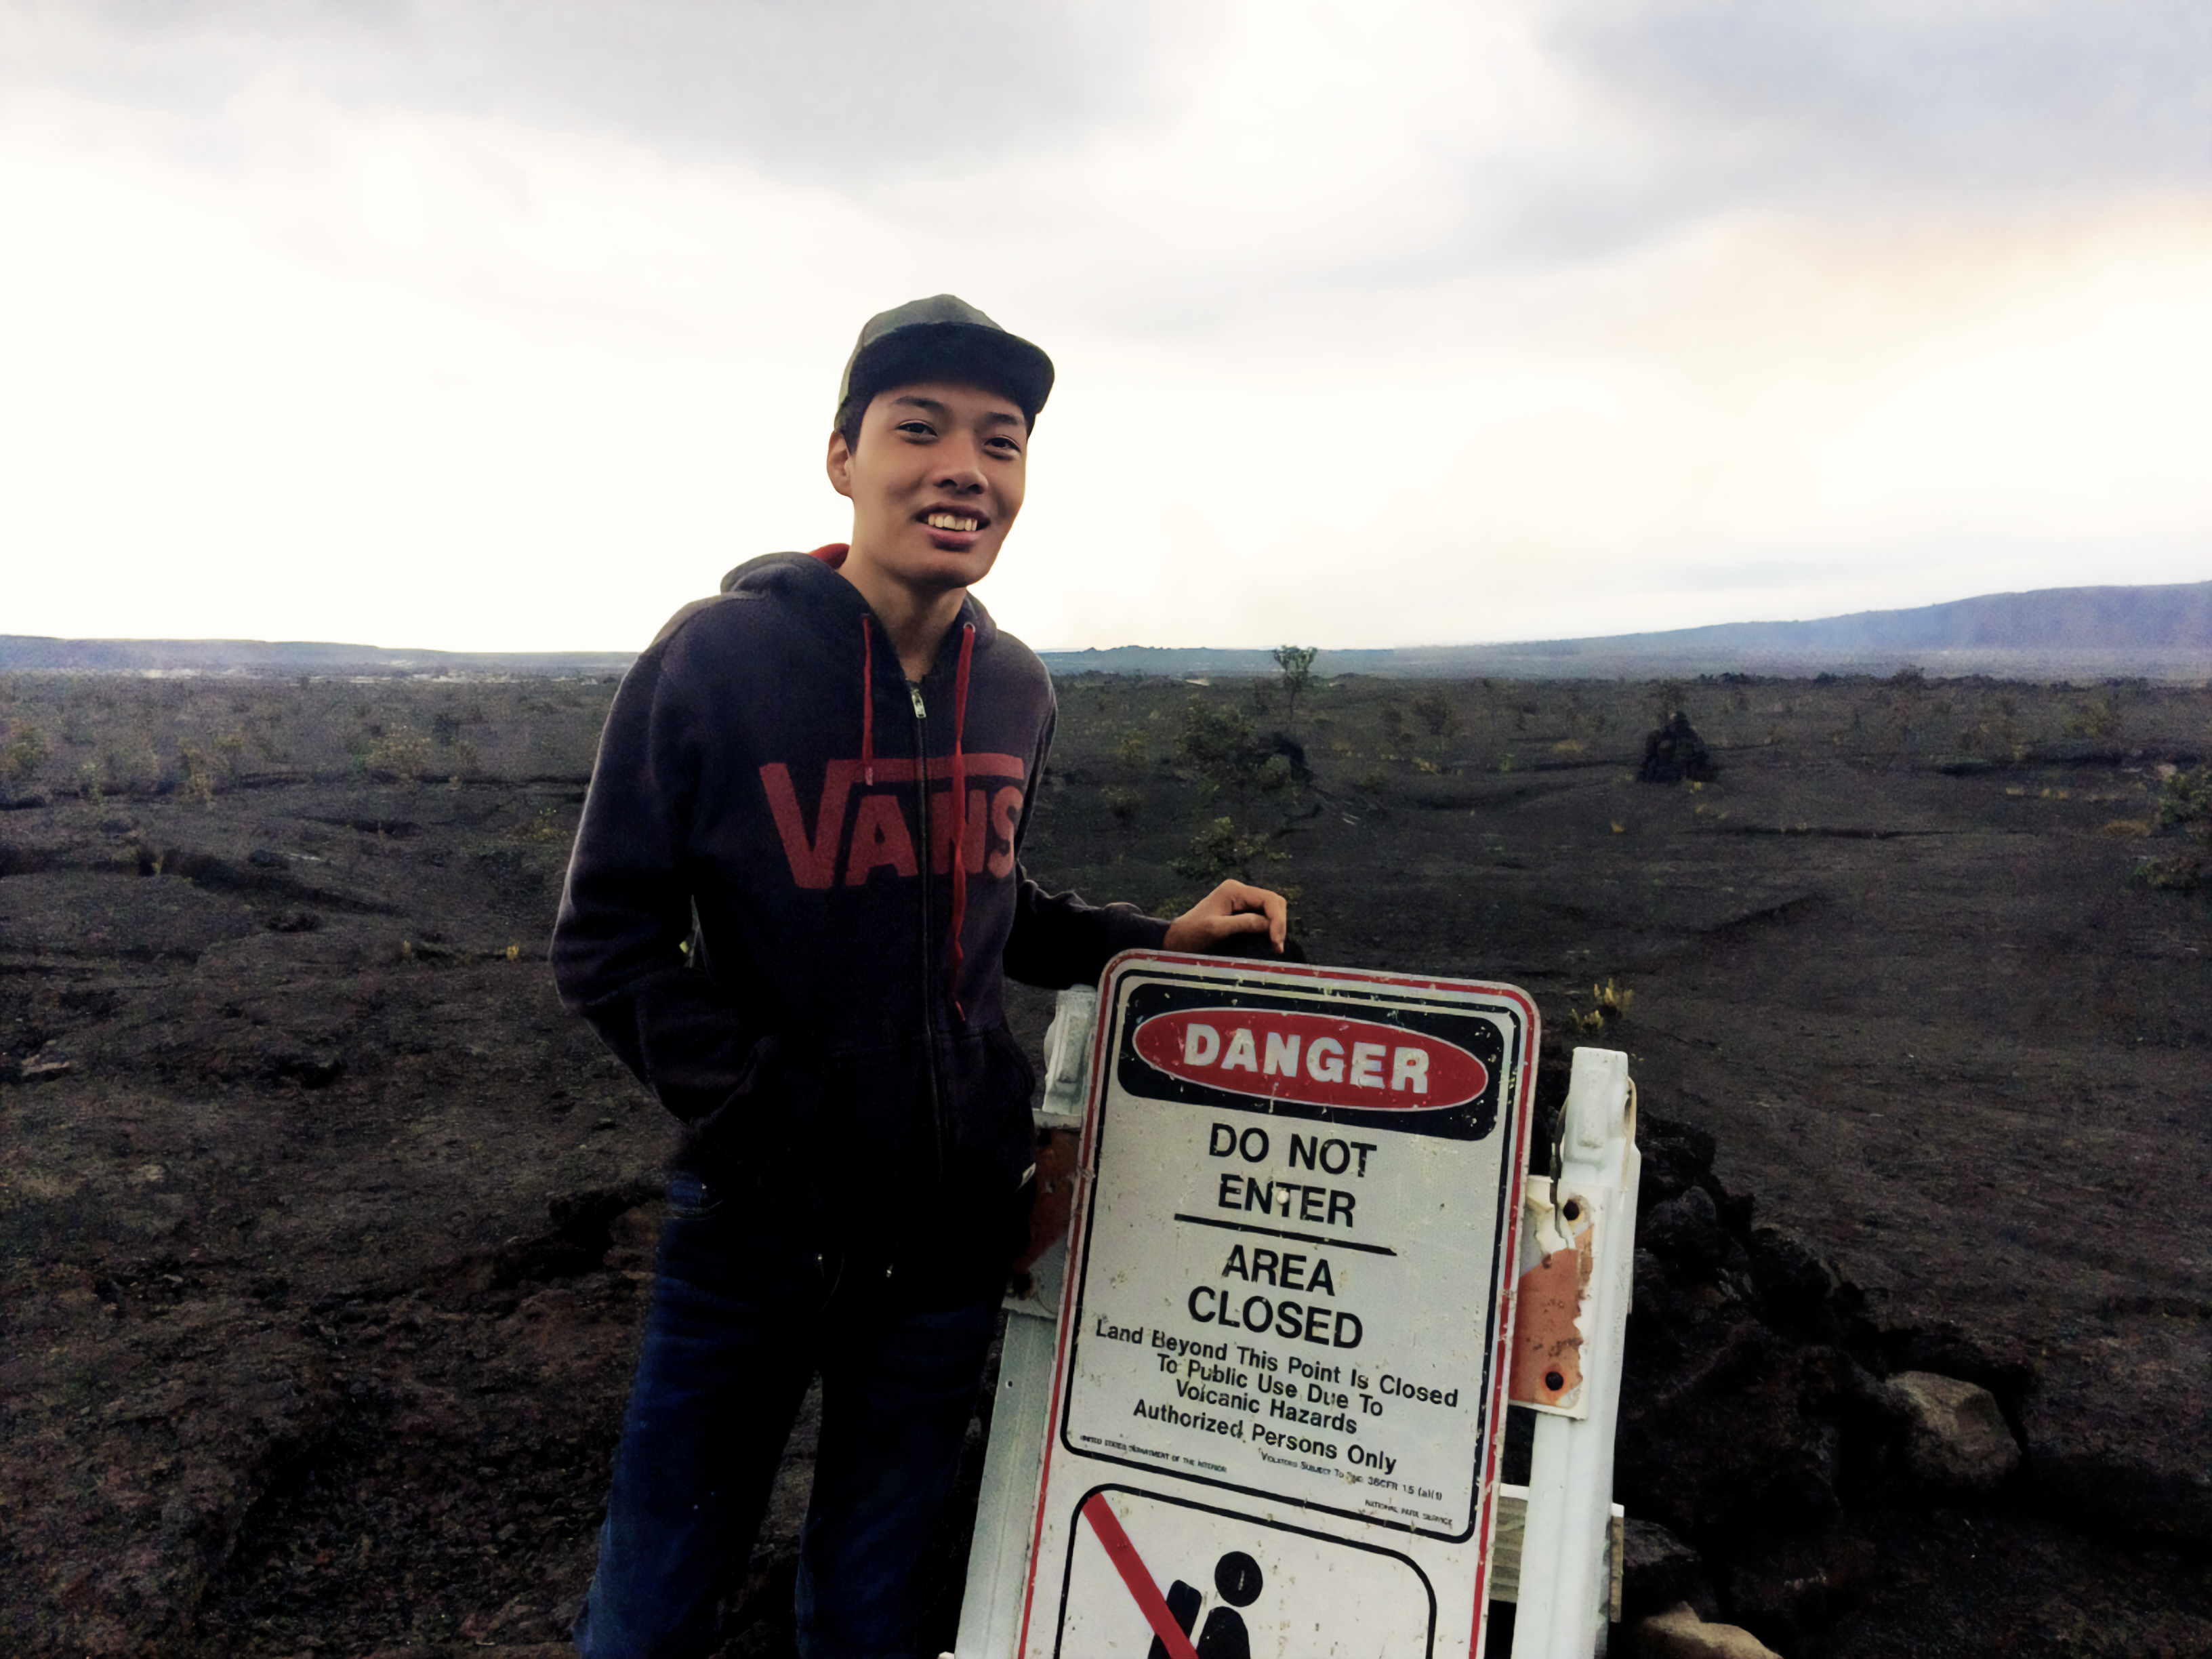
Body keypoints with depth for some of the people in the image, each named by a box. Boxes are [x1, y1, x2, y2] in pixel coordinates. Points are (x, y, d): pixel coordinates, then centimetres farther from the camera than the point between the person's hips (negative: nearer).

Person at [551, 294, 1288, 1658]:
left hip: (952, 1233, 4)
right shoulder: (717, 657, -14)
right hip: (756, 1234, -3)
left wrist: (1151, 941, 1)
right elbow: (609, 940, -10)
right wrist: (763, 1115, -19)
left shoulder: (1015, 690, 0)